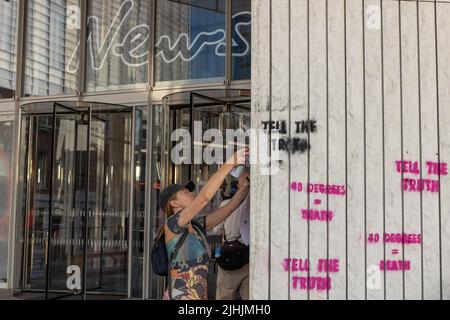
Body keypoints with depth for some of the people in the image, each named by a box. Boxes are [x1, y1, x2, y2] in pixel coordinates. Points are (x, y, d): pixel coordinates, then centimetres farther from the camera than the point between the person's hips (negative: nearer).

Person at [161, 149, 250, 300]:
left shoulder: (197, 226, 12)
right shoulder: (172, 224, -9)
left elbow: (230, 207, 8)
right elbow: (204, 197, -20)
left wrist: (245, 185, -6)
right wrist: (230, 164, -19)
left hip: (201, 296, 8)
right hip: (179, 295, -8)